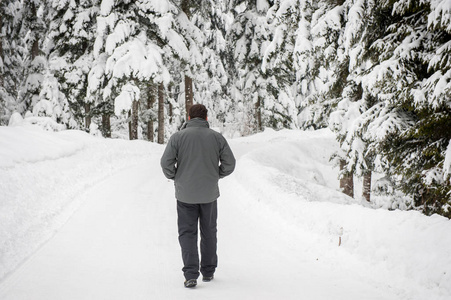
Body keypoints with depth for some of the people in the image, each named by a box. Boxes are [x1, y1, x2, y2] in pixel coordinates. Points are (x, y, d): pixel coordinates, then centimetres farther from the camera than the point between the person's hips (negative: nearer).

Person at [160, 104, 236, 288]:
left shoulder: (178, 137, -6)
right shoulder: (217, 137, -1)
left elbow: (166, 162, -12)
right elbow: (229, 163, -1)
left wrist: (174, 178, 6)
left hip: (185, 194, -2)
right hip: (209, 193, 2)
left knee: (187, 233, 5)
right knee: (209, 232, 17)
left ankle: (191, 275, -7)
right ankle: (208, 272, 24)